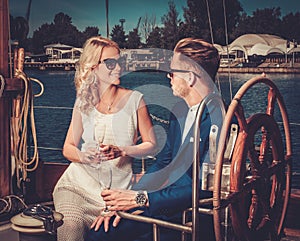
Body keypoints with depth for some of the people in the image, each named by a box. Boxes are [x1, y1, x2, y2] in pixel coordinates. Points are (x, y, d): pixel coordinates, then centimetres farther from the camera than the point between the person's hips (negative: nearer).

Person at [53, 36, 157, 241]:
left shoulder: (134, 99, 4)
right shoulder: (83, 102, 10)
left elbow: (151, 145, 4)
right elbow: (68, 148, 14)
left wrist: (122, 151, -14)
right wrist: (83, 156, -10)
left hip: (118, 184, -1)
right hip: (79, 180, 1)